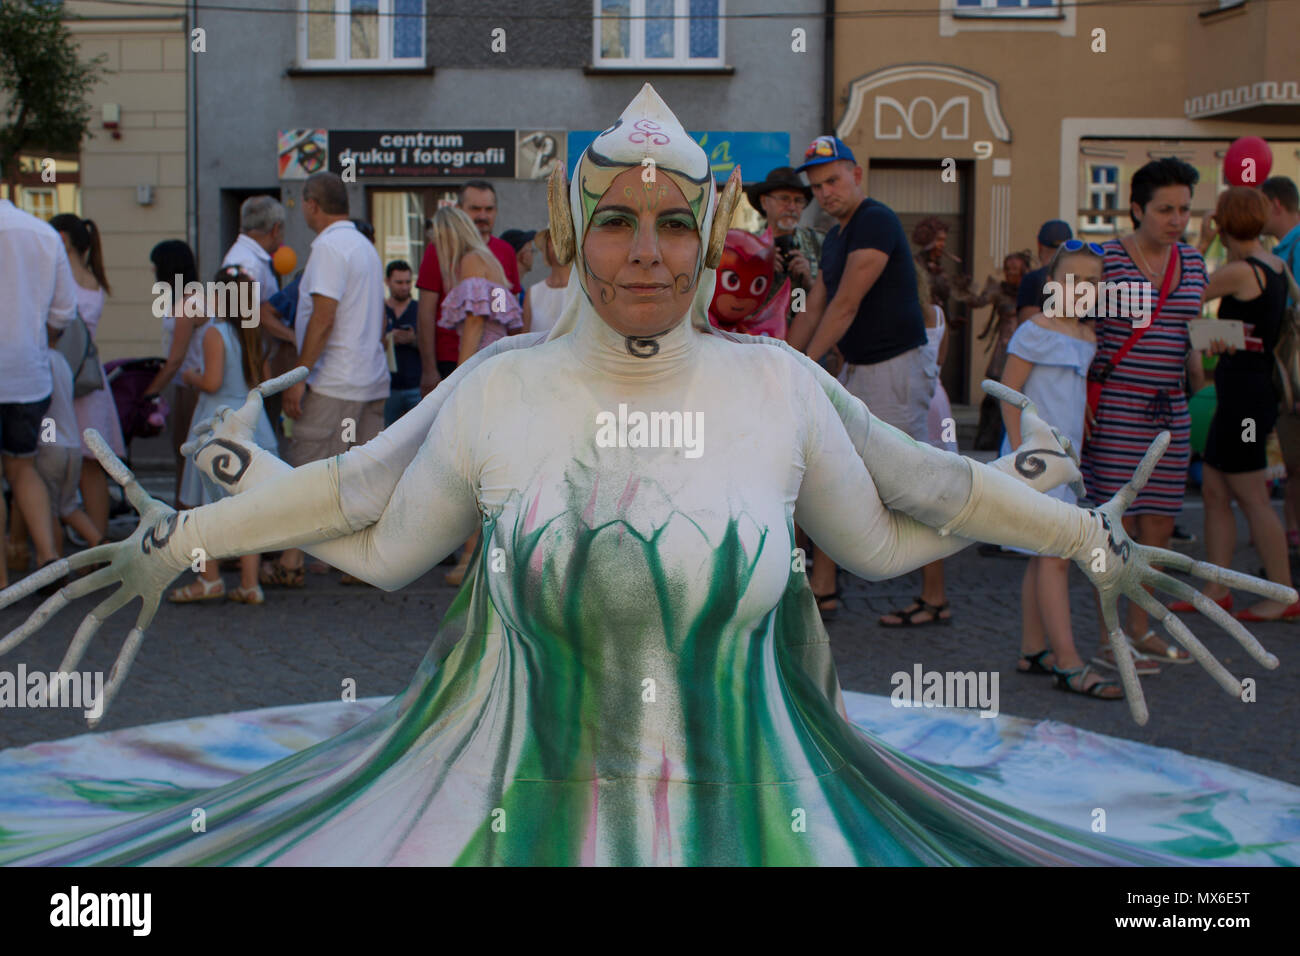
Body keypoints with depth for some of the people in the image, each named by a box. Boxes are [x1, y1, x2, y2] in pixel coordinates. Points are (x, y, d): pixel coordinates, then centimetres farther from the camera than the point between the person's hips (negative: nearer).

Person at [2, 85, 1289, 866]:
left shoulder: (780, 386, -1)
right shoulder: (496, 389, -1)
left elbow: (886, 526, 14)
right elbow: (376, 531, 12)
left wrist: (1078, 531, 20)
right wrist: (185, 534, 16)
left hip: (737, 811, 0)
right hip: (519, 807, 0)